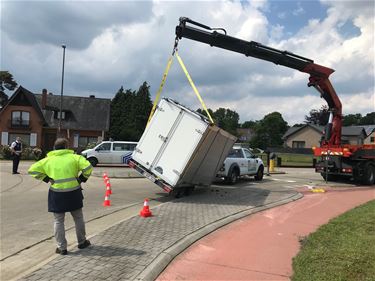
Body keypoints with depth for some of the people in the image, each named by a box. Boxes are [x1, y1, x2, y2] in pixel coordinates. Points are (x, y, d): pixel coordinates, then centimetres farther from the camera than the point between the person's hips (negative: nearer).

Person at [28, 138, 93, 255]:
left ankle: (62, 247, 14)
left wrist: (46, 178, 6)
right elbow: (87, 166, -13)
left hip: (57, 194, 0)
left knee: (59, 221, 12)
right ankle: (82, 242, 30)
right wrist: (82, 178, 1)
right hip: (73, 192, 0)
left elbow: (32, 170, 3)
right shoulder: (74, 157, -1)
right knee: (78, 218, 18)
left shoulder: (48, 160, 5)